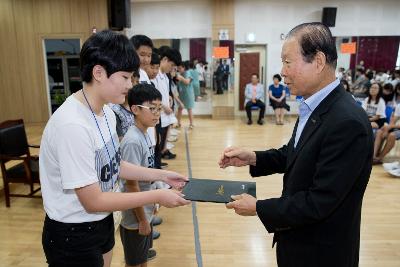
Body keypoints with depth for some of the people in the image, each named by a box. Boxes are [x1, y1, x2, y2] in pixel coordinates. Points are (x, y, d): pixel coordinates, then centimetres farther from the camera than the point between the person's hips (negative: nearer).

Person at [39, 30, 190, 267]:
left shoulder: (106, 112, -2)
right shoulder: (72, 125, -30)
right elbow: (93, 201, -26)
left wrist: (161, 175, 1)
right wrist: (158, 196, -21)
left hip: (102, 222, 8)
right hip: (72, 236, -8)